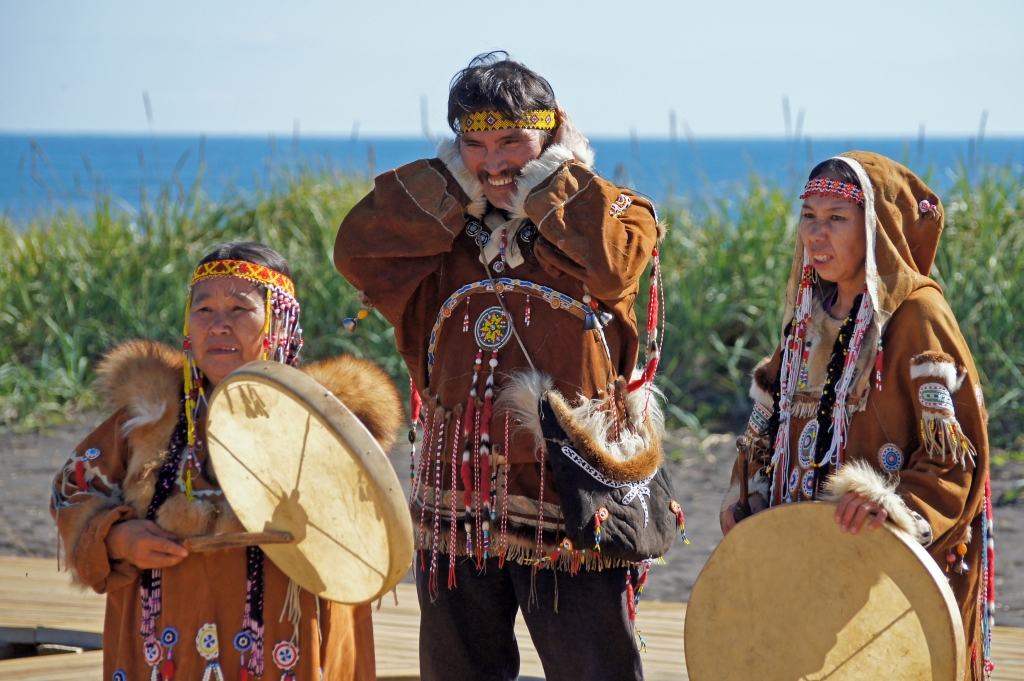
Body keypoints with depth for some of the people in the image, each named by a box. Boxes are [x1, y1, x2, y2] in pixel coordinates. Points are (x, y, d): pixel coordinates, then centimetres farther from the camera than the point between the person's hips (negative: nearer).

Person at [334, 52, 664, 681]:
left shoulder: (601, 215, 2)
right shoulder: (441, 232, 11)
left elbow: (614, 263, -21)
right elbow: (357, 249, -6)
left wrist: (548, 182, -8)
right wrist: (455, 181, -4)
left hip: (568, 508, -4)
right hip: (456, 510, 4)